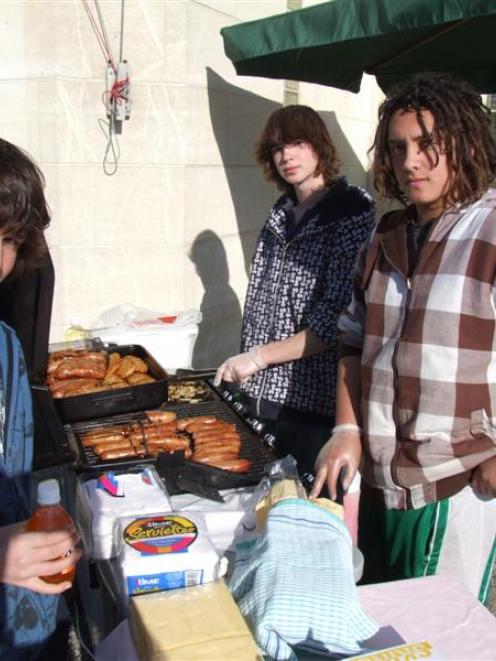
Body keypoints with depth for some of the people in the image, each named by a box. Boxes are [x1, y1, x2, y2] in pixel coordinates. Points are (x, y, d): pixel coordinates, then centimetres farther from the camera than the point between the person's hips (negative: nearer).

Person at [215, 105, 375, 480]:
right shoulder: (283, 212, 12)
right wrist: (245, 363, 5)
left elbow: (338, 320, -18)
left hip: (313, 403, -6)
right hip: (262, 392, 7)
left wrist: (258, 357, -17)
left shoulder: (352, 211, -10)